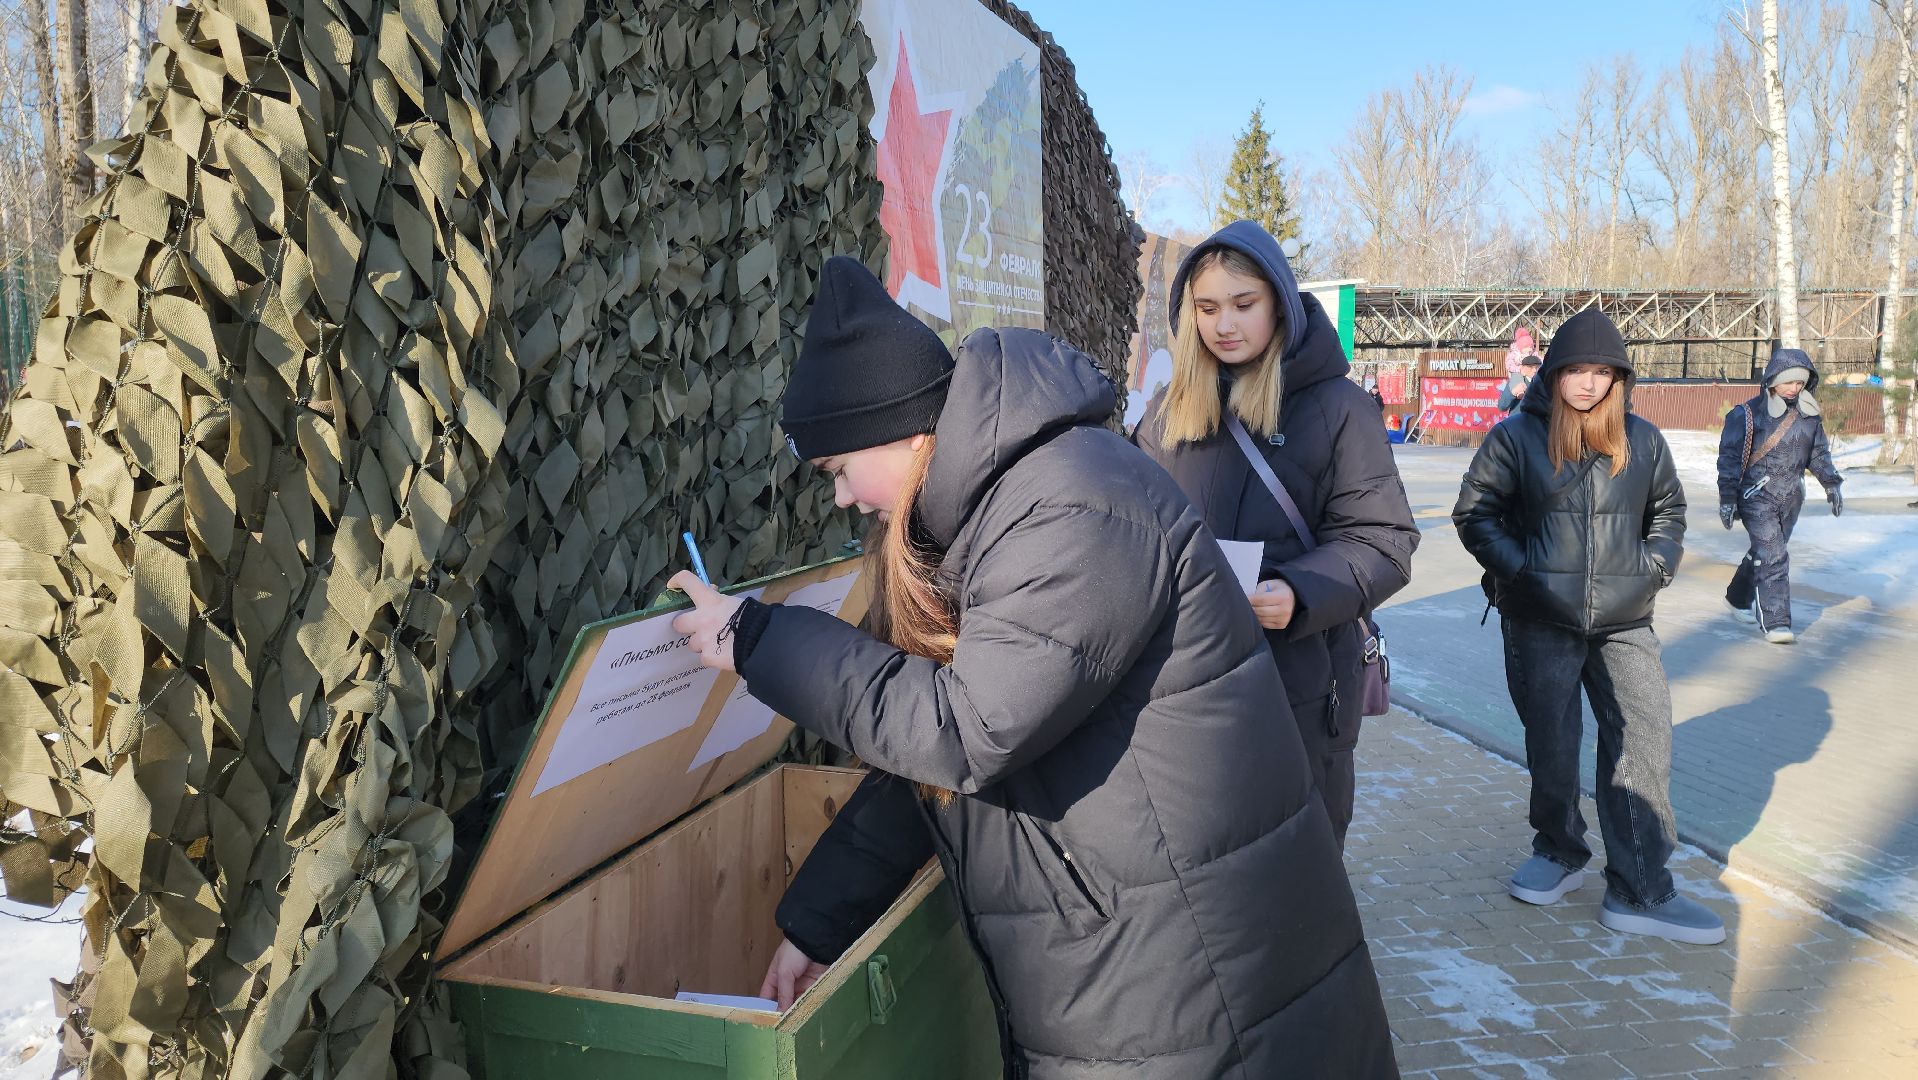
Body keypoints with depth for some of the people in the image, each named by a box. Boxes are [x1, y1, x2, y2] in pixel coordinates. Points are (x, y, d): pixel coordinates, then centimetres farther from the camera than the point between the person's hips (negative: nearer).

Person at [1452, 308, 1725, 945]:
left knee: (1644, 742, -6)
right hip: (1540, 623, -2)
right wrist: (1516, 569, -9)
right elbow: (1474, 512, 1)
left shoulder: (1641, 440, 9)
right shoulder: (1517, 437, -1)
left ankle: (1640, 893, -1)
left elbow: (1668, 510, 21)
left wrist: (1657, 565, 5)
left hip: (1624, 623, 2)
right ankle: (1560, 853, 30)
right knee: (1551, 744, 7)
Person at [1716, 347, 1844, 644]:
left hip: (1791, 497, 6)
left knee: (1764, 552, 15)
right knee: (1773, 556, -13)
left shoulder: (1810, 414, 8)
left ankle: (1739, 598, 36)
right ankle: (1775, 622, -12)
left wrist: (1831, 483, 9)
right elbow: (1730, 456, -7)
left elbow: (1819, 452, 20)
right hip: (1757, 497, -6)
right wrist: (1727, 497, -10)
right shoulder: (1749, 414, -9)